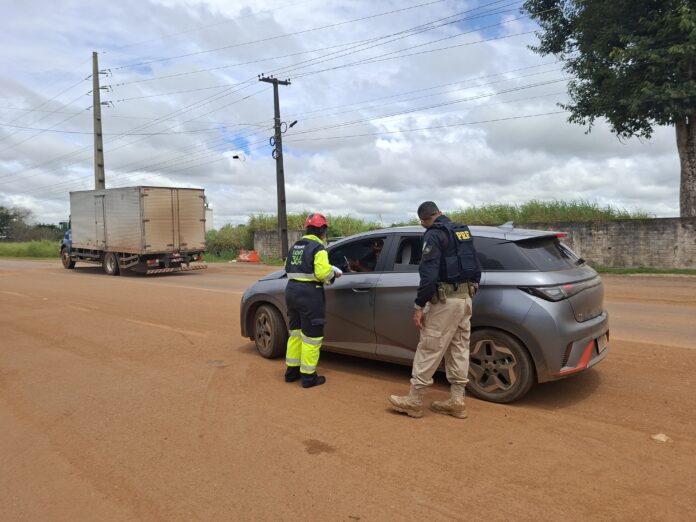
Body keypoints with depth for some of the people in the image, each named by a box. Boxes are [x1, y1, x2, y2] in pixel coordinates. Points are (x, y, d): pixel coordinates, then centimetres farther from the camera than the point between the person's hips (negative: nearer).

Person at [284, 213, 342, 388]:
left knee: (296, 332, 20)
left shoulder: (294, 247, 13)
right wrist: (334, 274, -1)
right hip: (309, 294, -8)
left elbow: (288, 268, 10)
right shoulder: (318, 248, -11)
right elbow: (323, 273, -20)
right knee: (311, 336, 2)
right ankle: (308, 376, 9)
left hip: (291, 291, 8)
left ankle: (292, 371, 28)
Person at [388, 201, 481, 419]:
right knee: (458, 349, 12)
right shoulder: (463, 231, 15)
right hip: (465, 298, 9)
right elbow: (476, 269, 17)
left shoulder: (434, 235, -10)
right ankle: (457, 401, 19)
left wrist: (419, 306, -17)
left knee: (429, 350, -2)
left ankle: (414, 401, 7)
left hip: (445, 300, -8)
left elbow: (429, 274, -20)